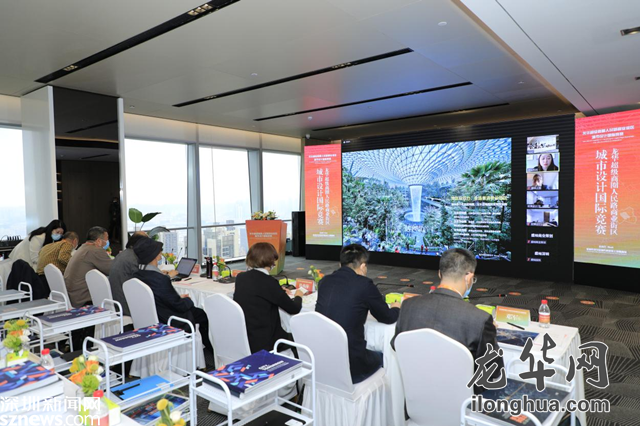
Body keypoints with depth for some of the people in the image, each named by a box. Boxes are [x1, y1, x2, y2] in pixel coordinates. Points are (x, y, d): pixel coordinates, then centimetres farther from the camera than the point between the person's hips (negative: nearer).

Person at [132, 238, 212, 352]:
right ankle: (213, 350, 31)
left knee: (196, 311, 23)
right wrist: (187, 300, -1)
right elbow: (180, 306, -21)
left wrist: (179, 298, 7)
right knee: (204, 315, 12)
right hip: (172, 324, -8)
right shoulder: (160, 279, -32)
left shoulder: (137, 276, -7)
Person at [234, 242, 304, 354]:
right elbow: (294, 309, -9)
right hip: (261, 344, -7)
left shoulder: (240, 278, 0)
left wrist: (280, 292, 27)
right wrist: (298, 296, 12)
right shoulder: (268, 282, -19)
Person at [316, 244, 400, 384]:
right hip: (350, 368, -5)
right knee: (380, 357, 26)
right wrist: (396, 308, 24)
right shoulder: (364, 284, -12)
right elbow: (388, 318, 2)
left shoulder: (325, 281, 1)